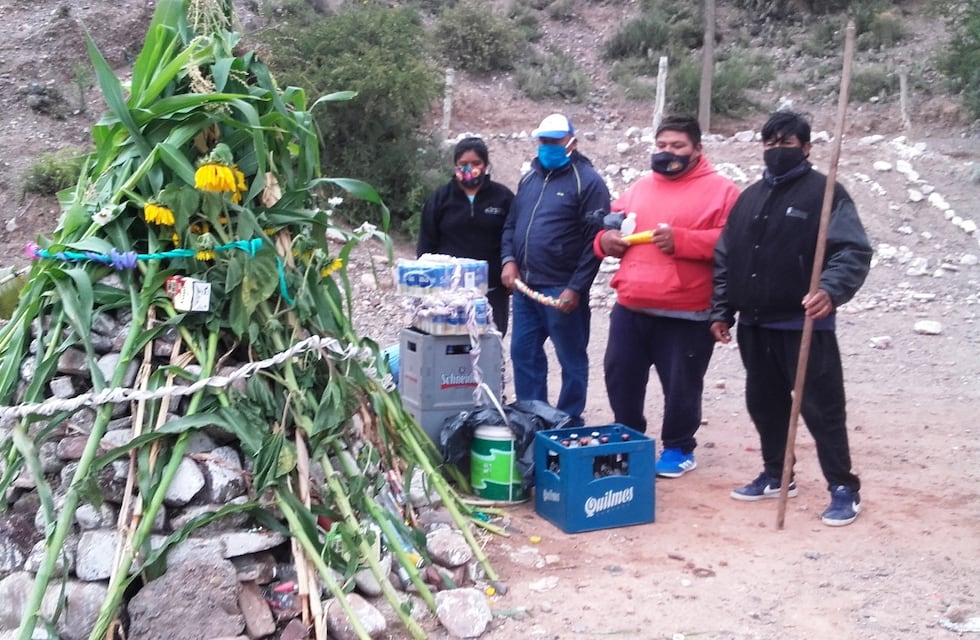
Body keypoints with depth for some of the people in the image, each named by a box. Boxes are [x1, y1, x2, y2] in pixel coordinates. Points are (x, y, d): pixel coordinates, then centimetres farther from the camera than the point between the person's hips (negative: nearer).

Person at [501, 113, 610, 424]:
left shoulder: (587, 181, -7)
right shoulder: (529, 178, 15)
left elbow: (595, 241, -13)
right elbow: (511, 224, 21)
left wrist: (576, 288, -17)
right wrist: (509, 259, 3)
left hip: (562, 290, -7)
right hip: (525, 287, 7)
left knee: (571, 359, 4)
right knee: (524, 354, 12)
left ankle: (569, 424, 16)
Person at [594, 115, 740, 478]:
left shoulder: (720, 190, -2)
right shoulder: (639, 188, 15)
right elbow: (611, 223, 23)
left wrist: (681, 240, -22)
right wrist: (606, 239, -1)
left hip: (685, 315, -5)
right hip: (629, 309, 5)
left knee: (680, 386, 6)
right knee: (620, 378, 12)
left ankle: (679, 449, 24)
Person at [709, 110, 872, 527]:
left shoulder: (825, 193, -6)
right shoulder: (749, 198, 15)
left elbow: (854, 252, -16)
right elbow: (725, 260, 17)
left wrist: (832, 289, -33)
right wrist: (721, 311, 11)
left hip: (804, 324, -6)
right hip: (755, 325, 7)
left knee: (820, 407, -2)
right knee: (764, 404, 15)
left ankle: (843, 488, 10)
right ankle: (775, 475, 30)